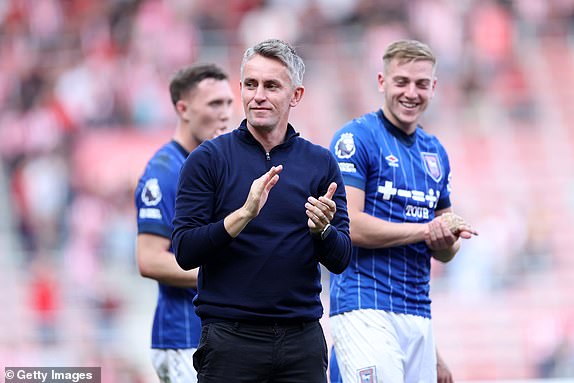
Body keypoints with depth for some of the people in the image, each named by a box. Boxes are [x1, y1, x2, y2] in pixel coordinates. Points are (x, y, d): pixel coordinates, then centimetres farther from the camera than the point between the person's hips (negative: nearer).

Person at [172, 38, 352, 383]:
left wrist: (322, 228, -16)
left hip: (302, 339, 3)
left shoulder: (321, 163, 8)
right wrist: (244, 214, -21)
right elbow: (185, 251, -7)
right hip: (230, 338, -2)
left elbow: (340, 260, 6)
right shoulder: (209, 158, 0)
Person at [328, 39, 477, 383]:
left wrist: (447, 241, -2)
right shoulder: (356, 138, -3)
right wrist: (425, 229, -12)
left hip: (419, 313, 7)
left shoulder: (436, 152, 18)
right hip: (365, 308, -7)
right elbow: (347, 225, -13)